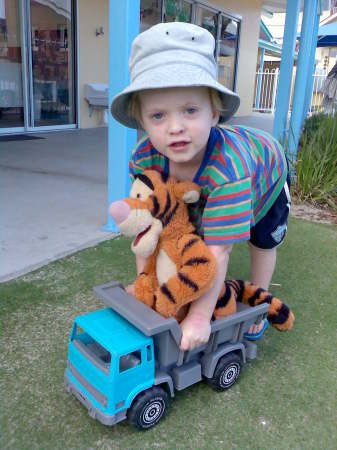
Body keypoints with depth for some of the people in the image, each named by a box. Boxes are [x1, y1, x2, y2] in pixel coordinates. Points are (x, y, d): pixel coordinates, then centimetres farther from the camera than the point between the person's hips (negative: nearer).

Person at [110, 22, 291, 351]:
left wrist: (200, 316, -43)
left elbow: (218, 251, -49)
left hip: (267, 176, -2)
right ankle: (218, 291, 32)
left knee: (262, 244, 13)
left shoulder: (229, 170, -53)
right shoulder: (144, 158, -37)